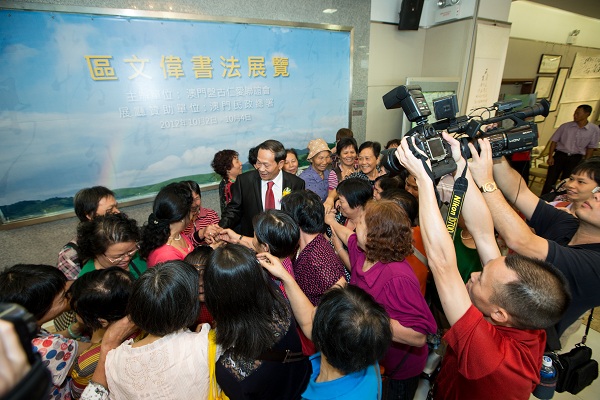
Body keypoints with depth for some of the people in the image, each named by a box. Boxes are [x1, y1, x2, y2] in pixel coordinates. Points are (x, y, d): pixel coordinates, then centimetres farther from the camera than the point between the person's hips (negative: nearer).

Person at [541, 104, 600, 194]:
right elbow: (554, 141, 1)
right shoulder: (565, 126, -3)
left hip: (575, 159, 0)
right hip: (559, 155, 0)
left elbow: (591, 147, 5)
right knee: (550, 181, -2)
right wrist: (550, 157, -6)